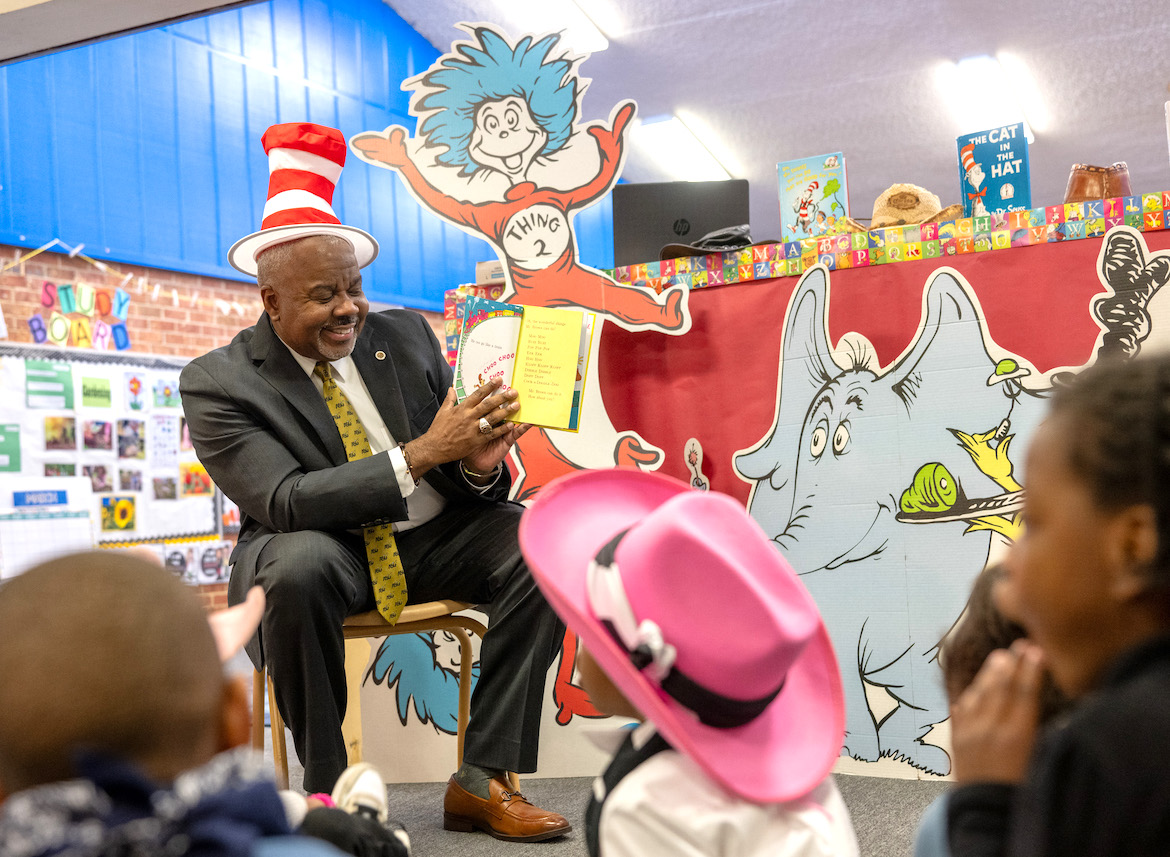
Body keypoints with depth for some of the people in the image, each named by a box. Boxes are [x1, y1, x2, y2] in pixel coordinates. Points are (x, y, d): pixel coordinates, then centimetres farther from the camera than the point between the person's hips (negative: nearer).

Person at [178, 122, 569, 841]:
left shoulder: (407, 334, 3)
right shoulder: (216, 383, -9)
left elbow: (461, 476, 6)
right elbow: (286, 500, -23)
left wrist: (479, 463, -21)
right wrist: (420, 454, -30)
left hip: (431, 538, 4)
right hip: (320, 550, -4)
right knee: (299, 562, -38)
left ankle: (481, 781, -15)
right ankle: (327, 791, -17)